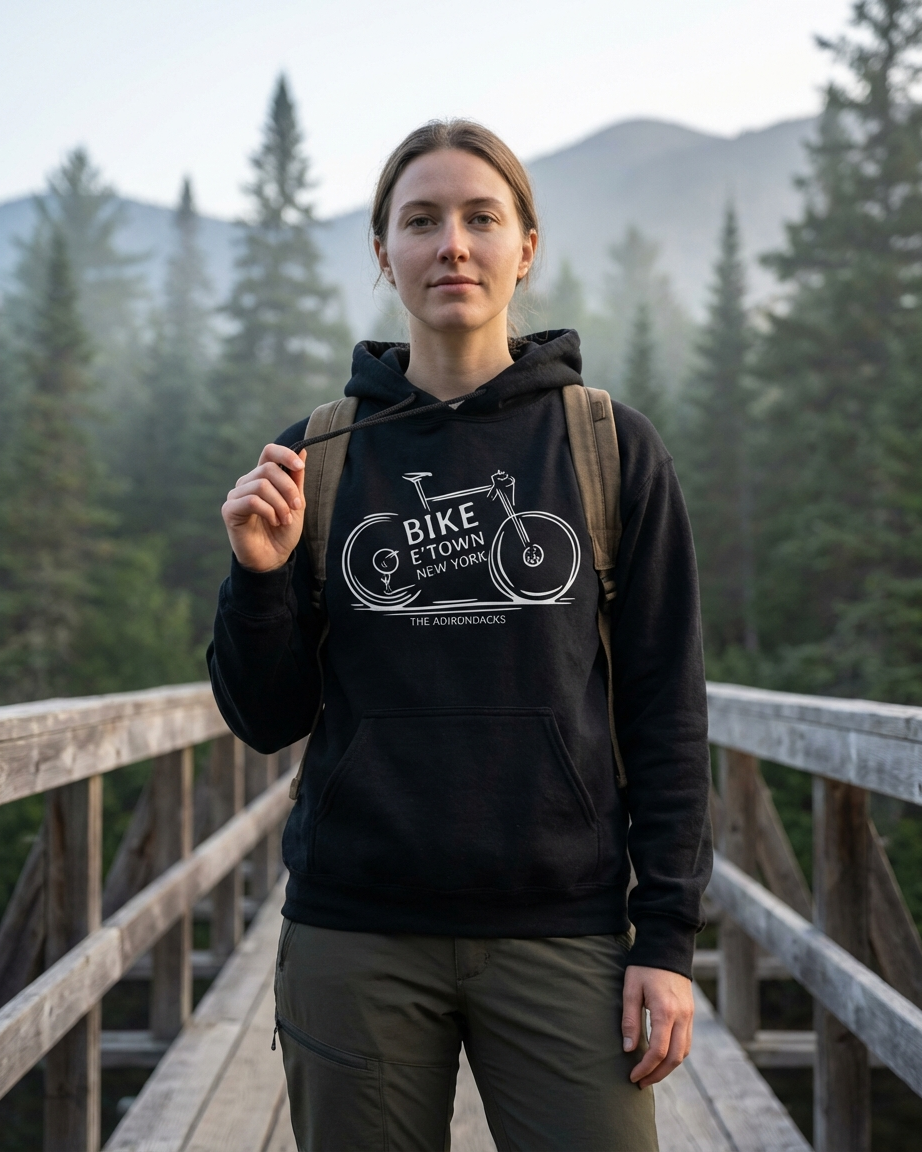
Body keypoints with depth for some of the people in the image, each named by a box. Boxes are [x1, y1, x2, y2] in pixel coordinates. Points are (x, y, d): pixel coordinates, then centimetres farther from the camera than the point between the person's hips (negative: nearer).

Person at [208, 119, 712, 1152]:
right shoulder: (316, 456, 5)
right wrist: (261, 575, -11)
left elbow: (664, 705, 2)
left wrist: (668, 932, -3)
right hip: (355, 937, 1)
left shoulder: (610, 446, 2)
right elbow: (266, 720, 6)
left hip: (560, 932, -1)